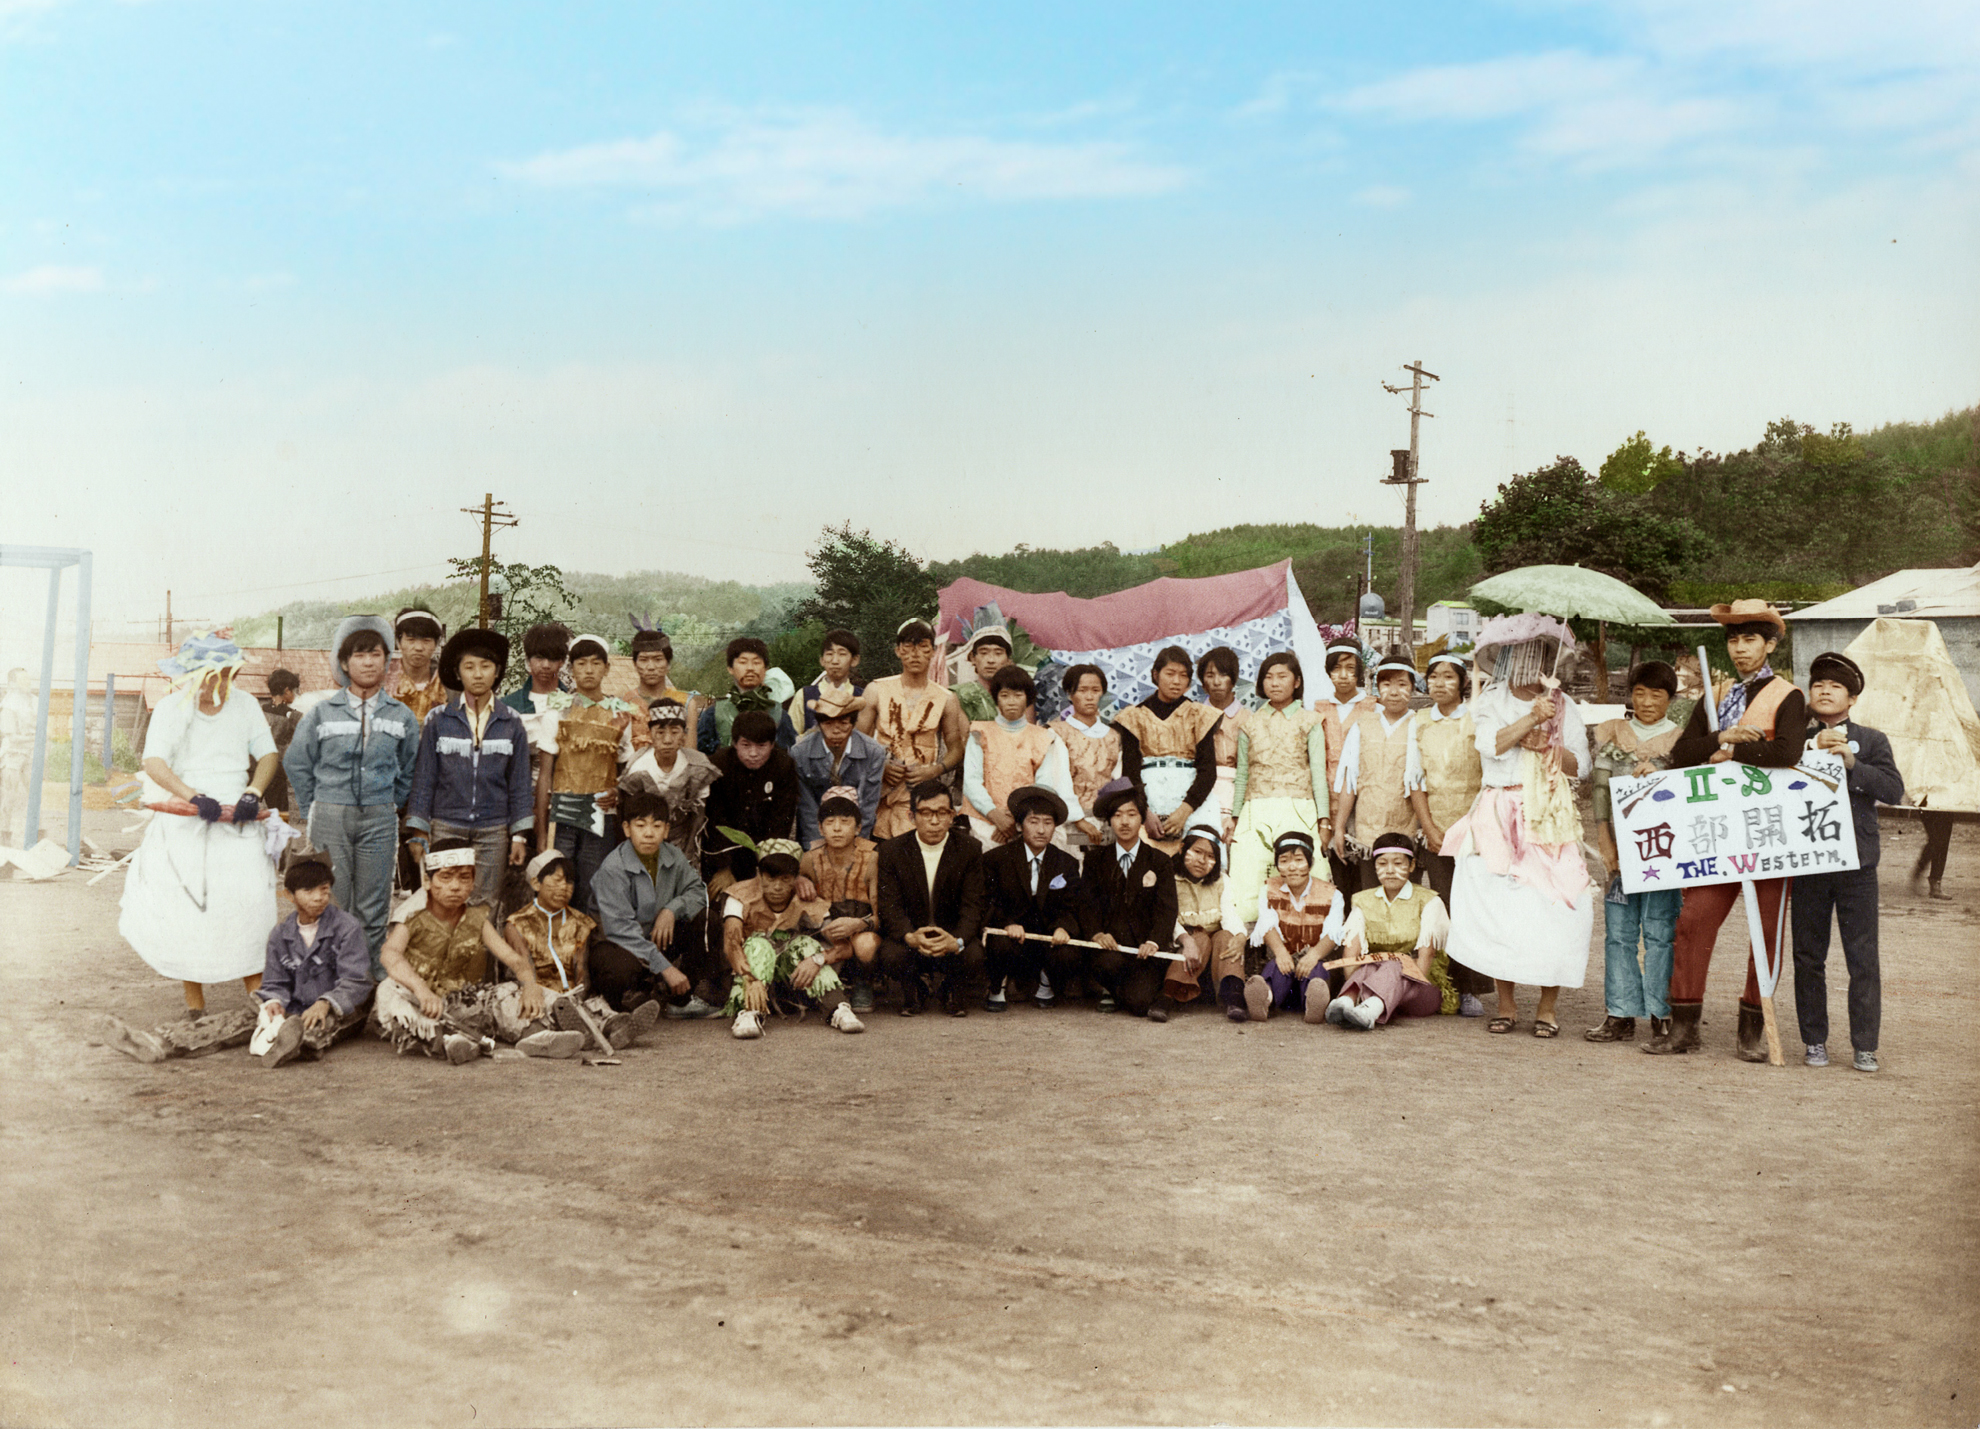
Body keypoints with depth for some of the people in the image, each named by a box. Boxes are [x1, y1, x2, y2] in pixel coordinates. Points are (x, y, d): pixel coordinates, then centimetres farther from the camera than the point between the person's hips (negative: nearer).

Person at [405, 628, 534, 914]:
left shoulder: (511, 723, 5)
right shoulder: (438, 720, 2)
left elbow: (519, 783, 8)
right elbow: (423, 779, 6)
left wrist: (520, 836, 4)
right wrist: (420, 833, 1)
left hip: (493, 831, 1)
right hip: (446, 827, -1)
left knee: (485, 906, 1)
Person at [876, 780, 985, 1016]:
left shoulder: (970, 849, -5)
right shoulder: (891, 850, -5)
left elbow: (972, 907, -10)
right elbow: (891, 907, -10)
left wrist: (956, 941, -32)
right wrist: (911, 937, -33)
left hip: (953, 934, 0)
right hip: (908, 933, 0)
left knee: (973, 957, -31)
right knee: (891, 957, -32)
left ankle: (953, 989, 8)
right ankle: (914, 988, 7)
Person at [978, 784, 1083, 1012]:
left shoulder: (1067, 864, 6)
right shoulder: (996, 858, -1)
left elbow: (1070, 908, 3)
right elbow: (989, 903, -4)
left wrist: (1063, 927, -21)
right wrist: (1007, 924, -24)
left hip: (1049, 934, 2)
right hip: (1010, 932, -2)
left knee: (1067, 957, -28)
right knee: (1002, 947, -36)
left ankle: (1045, 985, 9)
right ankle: (999, 990, -1)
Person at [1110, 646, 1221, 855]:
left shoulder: (1200, 716, 12)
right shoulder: (1136, 717, 11)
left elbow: (1208, 769, 2)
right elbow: (1130, 770, 1)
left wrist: (1186, 809, -14)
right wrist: (1144, 811, -16)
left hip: (1189, 791, 1)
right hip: (1148, 792, -1)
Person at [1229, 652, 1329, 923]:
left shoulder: (1309, 722, 11)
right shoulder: (1251, 723, 17)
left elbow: (1319, 773, 6)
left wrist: (1323, 820, -2)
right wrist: (1232, 819, 9)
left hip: (1297, 812, -1)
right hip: (1255, 812, 2)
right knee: (1243, 899, -11)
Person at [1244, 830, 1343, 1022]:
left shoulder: (1330, 894, 5)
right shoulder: (1270, 889, 10)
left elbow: (1332, 933, -12)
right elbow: (1268, 925, -8)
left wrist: (1314, 954, -34)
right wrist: (1280, 952, -30)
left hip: (1316, 960, 0)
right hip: (1281, 956, 0)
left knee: (1314, 968, -35)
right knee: (1278, 966, -34)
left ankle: (1314, 1002, -66)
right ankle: (1264, 998, -65)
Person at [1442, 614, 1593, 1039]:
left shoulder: (1562, 706, 13)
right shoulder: (1490, 702, 11)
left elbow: (1581, 765, 7)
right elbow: (1491, 744, -9)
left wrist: (1549, 748, -10)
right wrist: (1531, 718, -17)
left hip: (1550, 820, 0)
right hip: (1499, 817, 0)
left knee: (1555, 909, -10)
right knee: (1497, 906, -7)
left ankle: (1547, 1007, 0)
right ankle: (1506, 1005, 4)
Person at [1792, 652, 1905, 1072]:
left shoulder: (1871, 741, 8)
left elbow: (1894, 790, -4)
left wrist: (1850, 762, -14)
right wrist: (1813, 751, -11)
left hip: (1857, 863, -1)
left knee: (1863, 958, -1)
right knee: (1808, 957, 7)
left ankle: (1865, 1047, 7)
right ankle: (1815, 1042, 17)